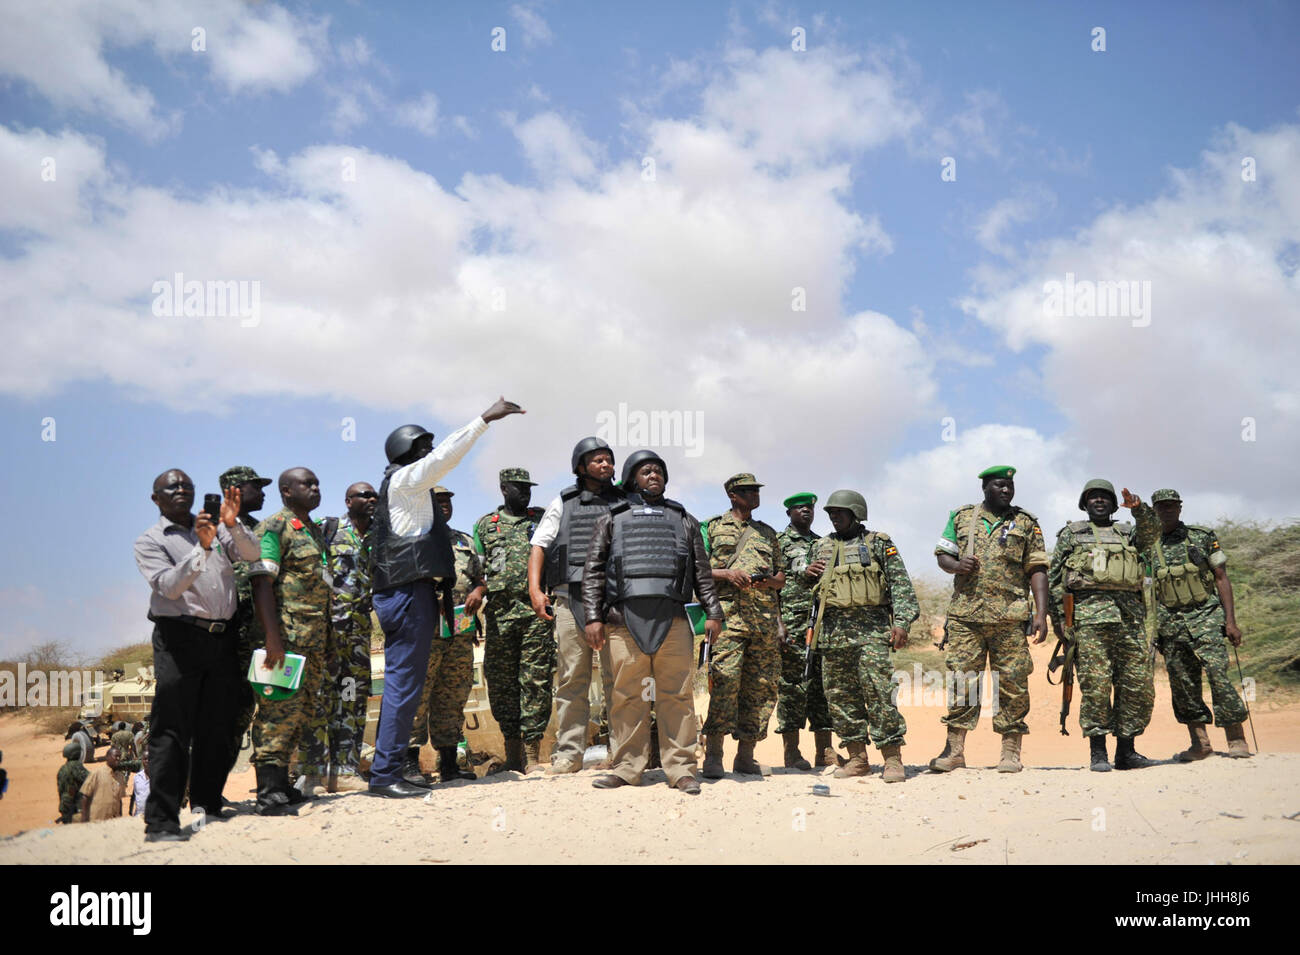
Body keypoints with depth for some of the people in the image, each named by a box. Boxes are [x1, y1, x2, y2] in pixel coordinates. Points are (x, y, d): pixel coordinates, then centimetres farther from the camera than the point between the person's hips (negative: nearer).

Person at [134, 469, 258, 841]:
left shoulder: (217, 528, 16)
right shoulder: (149, 541, 4)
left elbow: (252, 555, 2)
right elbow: (169, 586, -11)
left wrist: (232, 526, -15)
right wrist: (202, 549, -23)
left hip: (223, 639, 4)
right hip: (180, 637, -4)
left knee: (217, 729, 7)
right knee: (172, 731, -8)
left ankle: (207, 806, 18)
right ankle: (161, 821, -7)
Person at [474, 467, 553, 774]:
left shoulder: (543, 519, 14)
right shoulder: (485, 525, 15)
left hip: (537, 611, -1)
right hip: (500, 611, 1)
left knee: (536, 681, -4)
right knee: (501, 682, 3)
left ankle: (533, 753, -1)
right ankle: (512, 752, 13)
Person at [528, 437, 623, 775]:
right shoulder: (563, 503, 16)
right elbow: (539, 545, 10)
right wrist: (534, 587, -5)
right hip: (571, 598, 0)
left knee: (618, 677, -3)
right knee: (571, 680, 1)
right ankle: (568, 753, 5)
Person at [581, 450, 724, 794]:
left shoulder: (684, 520, 21)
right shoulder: (611, 520, 17)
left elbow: (702, 572, 17)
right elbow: (593, 572, 11)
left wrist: (713, 613, 7)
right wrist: (593, 617, 0)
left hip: (672, 619, 1)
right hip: (625, 618, 0)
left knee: (676, 695, -2)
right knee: (627, 697, 0)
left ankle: (680, 768, 3)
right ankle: (626, 768, 7)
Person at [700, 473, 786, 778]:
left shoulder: (767, 533, 23)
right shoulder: (713, 528, 12)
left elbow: (782, 579, 23)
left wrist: (767, 581, 0)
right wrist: (727, 574, -10)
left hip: (765, 616, 5)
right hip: (728, 613, -4)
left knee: (761, 685, 1)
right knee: (725, 680, -16)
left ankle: (746, 755, 9)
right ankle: (713, 755, -12)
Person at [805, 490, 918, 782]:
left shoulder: (879, 543, 7)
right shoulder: (820, 548, 20)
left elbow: (901, 583, 0)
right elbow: (808, 589, 27)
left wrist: (901, 622, -11)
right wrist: (807, 573, 4)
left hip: (871, 627, -5)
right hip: (833, 629, 5)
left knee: (878, 692, -11)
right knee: (840, 695, 4)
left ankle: (893, 759, -5)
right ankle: (857, 758, 12)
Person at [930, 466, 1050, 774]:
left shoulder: (1026, 523, 10)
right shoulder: (961, 517, 13)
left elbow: (1037, 570, 5)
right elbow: (942, 555, 15)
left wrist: (1041, 614, -4)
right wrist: (956, 565, -9)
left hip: (1010, 617, -1)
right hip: (965, 614, 1)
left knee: (1012, 682, -1)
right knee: (961, 681, 0)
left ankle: (1011, 752, 8)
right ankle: (955, 750, 6)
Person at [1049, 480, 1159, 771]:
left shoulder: (1127, 533, 23)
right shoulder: (1071, 533, 16)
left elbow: (1150, 533, 0)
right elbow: (1054, 578, 10)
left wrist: (1139, 510, -19)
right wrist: (1058, 617, -1)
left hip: (1130, 614, 3)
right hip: (1090, 613, -3)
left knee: (1140, 685, 0)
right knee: (1095, 684, -9)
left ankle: (1126, 751, 9)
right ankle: (1097, 752, -3)